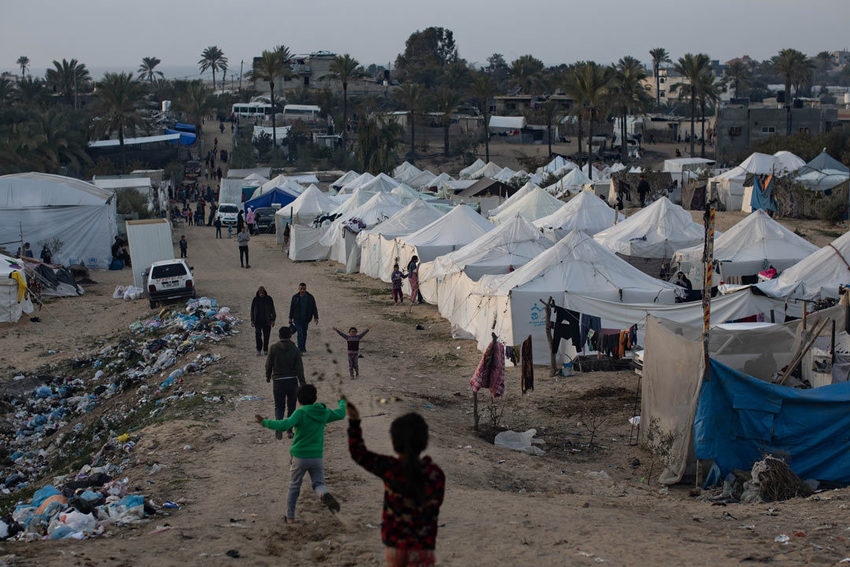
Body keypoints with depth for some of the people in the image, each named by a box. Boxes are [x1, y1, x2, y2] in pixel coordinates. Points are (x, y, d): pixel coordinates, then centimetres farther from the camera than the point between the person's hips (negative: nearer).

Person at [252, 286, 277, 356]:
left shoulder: (269, 299, -1)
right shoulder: (255, 299, 1)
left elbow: (272, 310, 3)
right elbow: (252, 310, 7)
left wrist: (273, 320, -1)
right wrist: (252, 321, 3)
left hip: (266, 321, 0)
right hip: (258, 321, 0)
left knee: (266, 336, 4)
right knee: (258, 335, -9)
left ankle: (265, 350, 15)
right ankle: (258, 350, -2)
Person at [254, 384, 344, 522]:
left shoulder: (300, 413, -14)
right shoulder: (324, 412, 2)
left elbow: (285, 425, -30)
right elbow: (340, 414, 20)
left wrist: (265, 422, -26)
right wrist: (342, 402, 40)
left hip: (300, 457, -3)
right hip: (317, 457, 3)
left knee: (294, 486, 13)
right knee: (318, 483, 9)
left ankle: (290, 516, 19)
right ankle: (325, 496, -25)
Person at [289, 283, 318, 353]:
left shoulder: (310, 297, -1)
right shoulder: (295, 297, -1)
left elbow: (314, 308, 2)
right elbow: (292, 308, 7)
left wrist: (316, 317, -5)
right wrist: (290, 318, 8)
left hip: (306, 318, 2)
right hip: (297, 318, -2)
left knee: (304, 333, 11)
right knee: (300, 333, -13)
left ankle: (303, 347, 25)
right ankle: (300, 349, -15)